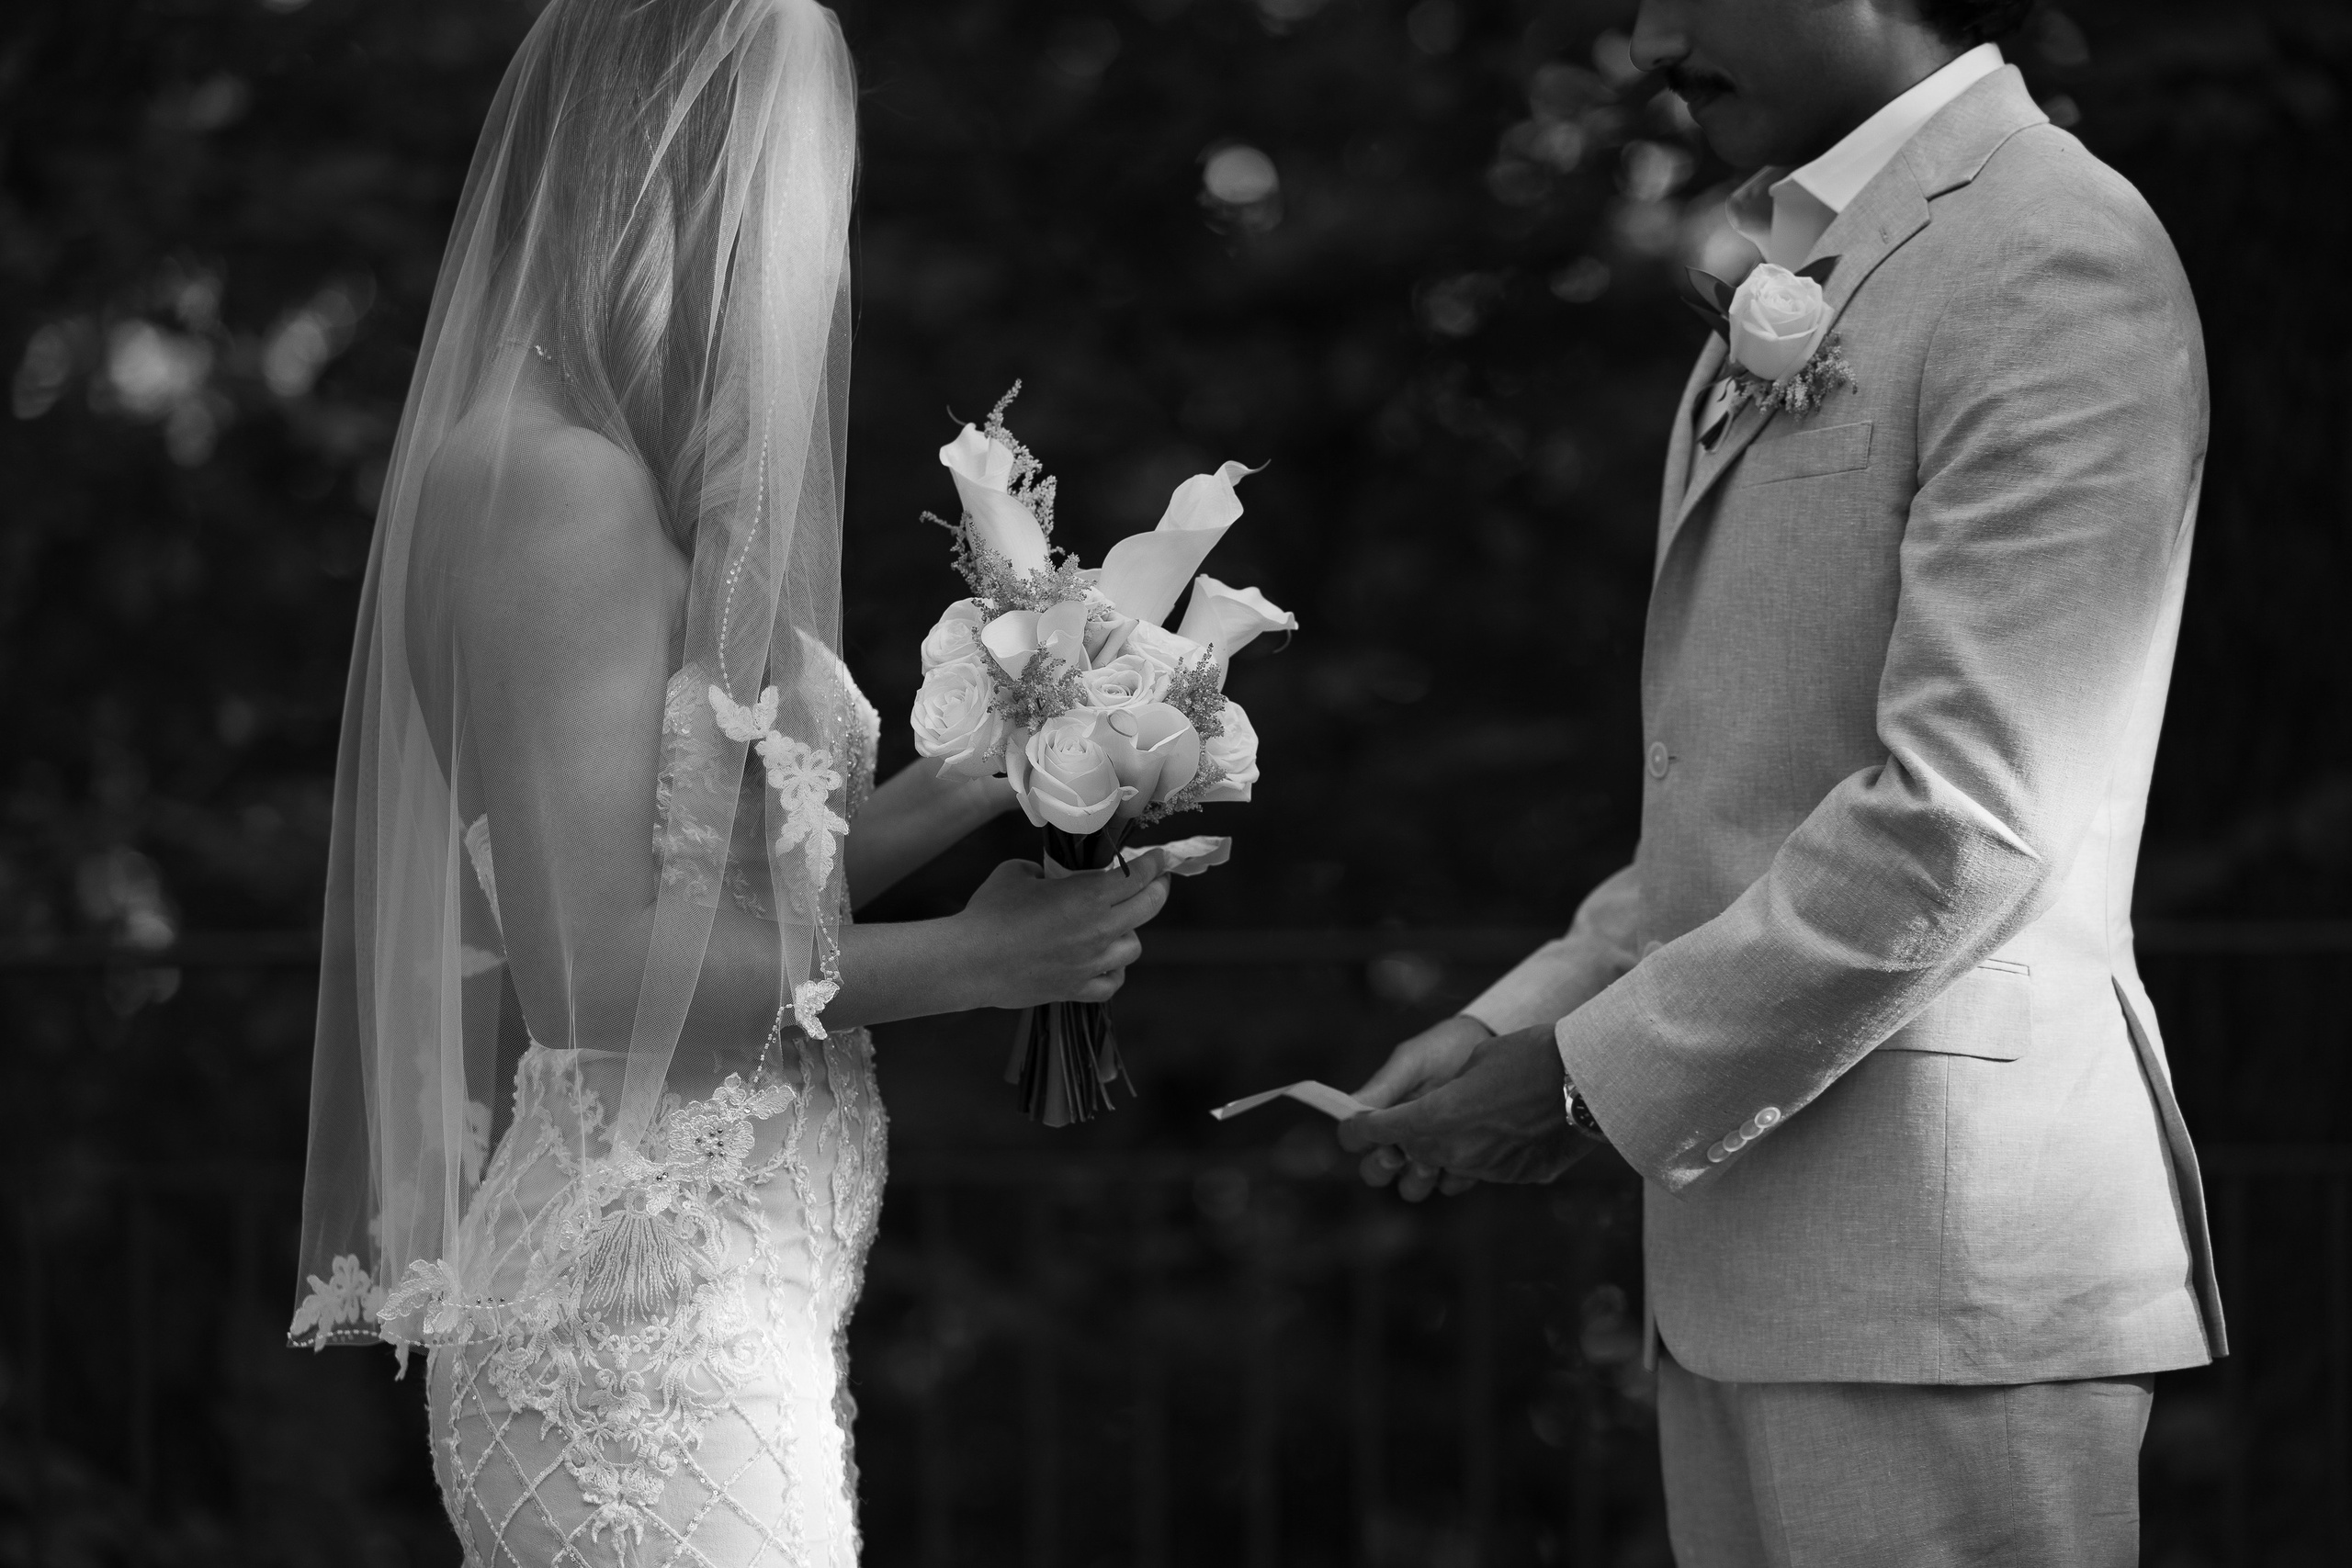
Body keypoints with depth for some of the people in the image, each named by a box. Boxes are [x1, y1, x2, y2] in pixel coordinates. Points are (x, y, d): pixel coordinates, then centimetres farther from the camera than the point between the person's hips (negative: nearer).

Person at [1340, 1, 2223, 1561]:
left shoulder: (2055, 262, -11)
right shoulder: (1797, 286, 17)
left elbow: (1962, 819, -17)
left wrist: (1597, 1074, -12)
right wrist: (1525, 1018, 9)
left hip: (1942, 1259, -8)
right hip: (1747, 1253, 8)